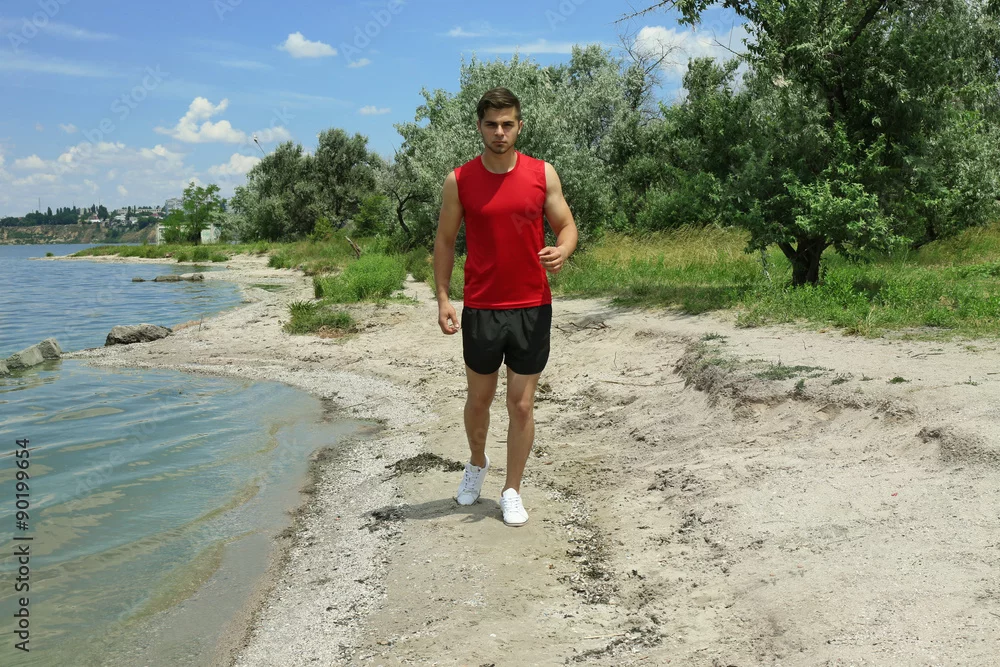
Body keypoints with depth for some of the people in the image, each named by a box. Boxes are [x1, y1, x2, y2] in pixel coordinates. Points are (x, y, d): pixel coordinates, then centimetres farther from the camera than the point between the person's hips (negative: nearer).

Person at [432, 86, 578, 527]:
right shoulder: (459, 181, -1)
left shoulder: (542, 174, 0)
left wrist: (561, 251, -18)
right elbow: (445, 241, 4)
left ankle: (512, 491, 20)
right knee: (479, 398, 14)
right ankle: (477, 463, 43)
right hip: (480, 309, 0)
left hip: (532, 308, 0)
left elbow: (566, 225, 6)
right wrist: (442, 299, -3)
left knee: (521, 404, 5)